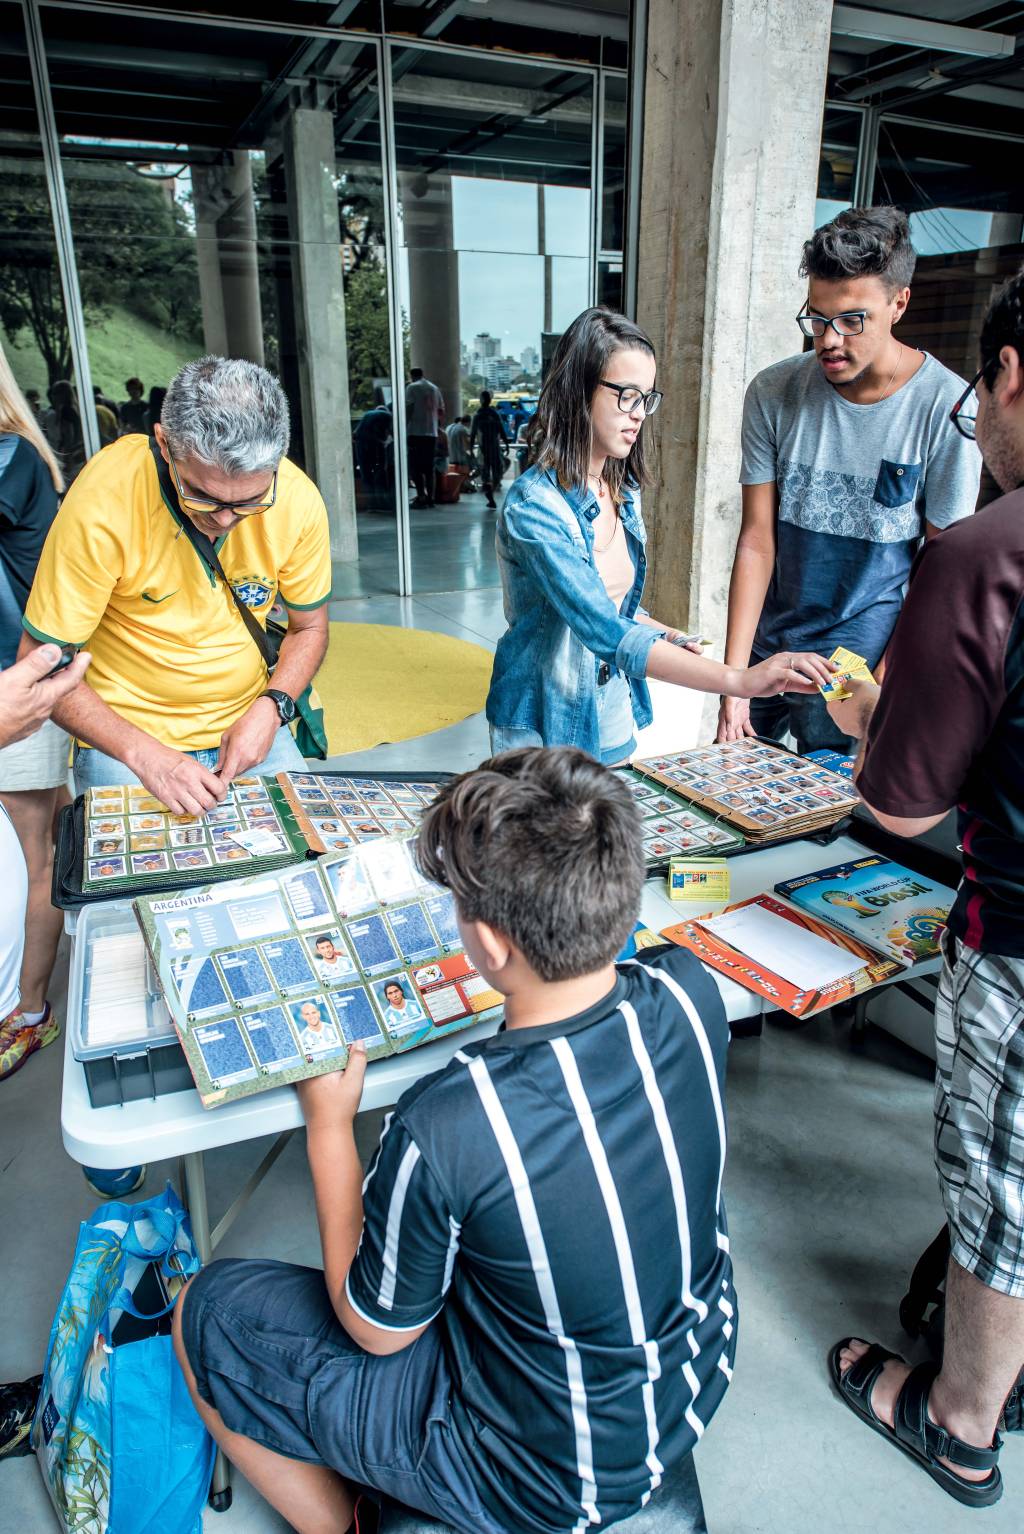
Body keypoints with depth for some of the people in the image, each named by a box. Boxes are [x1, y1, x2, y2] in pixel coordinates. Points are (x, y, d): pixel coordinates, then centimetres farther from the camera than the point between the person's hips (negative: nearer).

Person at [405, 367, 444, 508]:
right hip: (432, 433, 6)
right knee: (429, 467, 10)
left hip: (415, 432, -6)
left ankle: (421, 496, -11)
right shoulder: (435, 388, 15)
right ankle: (430, 497, 8)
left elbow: (408, 409, -10)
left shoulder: (412, 387, -2)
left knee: (414, 466, -3)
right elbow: (441, 411, 15)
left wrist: (403, 428, -7)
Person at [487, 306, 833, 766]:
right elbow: (606, 633, -34)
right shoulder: (534, 505, -23)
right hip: (542, 731, -7)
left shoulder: (624, 494, 3)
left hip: (613, 723, 7)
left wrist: (659, 632, -2)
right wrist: (740, 681, -40)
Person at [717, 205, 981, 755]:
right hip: (765, 647, 3)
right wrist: (733, 678, -13)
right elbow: (757, 541, -7)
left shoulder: (947, 408, -11)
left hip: (863, 657, -2)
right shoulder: (773, 393, -4)